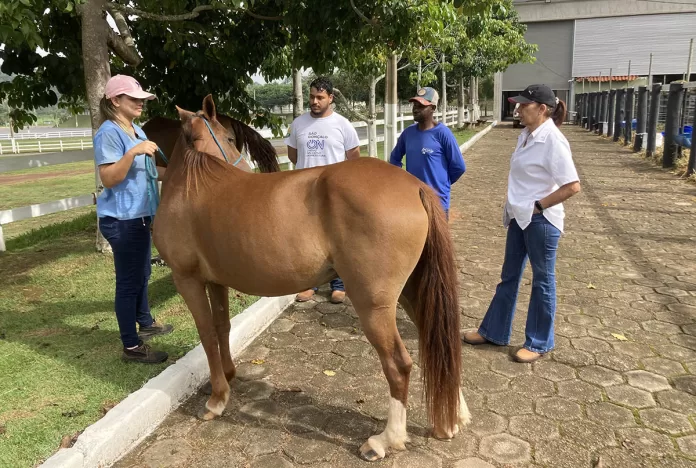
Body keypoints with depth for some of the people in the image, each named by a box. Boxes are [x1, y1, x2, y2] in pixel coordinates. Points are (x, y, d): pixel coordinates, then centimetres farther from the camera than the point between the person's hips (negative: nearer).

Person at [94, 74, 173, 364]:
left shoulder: (137, 131, 12)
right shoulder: (109, 133, -16)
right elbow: (109, 178, -23)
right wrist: (133, 152, -31)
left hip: (141, 215, 9)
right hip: (122, 220, -9)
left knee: (142, 274, 22)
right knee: (129, 280, -2)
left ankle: (145, 323, 40)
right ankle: (131, 346, 9)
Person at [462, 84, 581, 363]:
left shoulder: (553, 141, -19)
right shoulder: (526, 136, 7)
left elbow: (572, 186, -21)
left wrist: (539, 206, -16)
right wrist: (512, 208, 9)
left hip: (541, 221, -9)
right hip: (520, 217, 9)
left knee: (542, 280, 6)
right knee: (509, 276, 17)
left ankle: (539, 342, 22)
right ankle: (494, 331, 30)